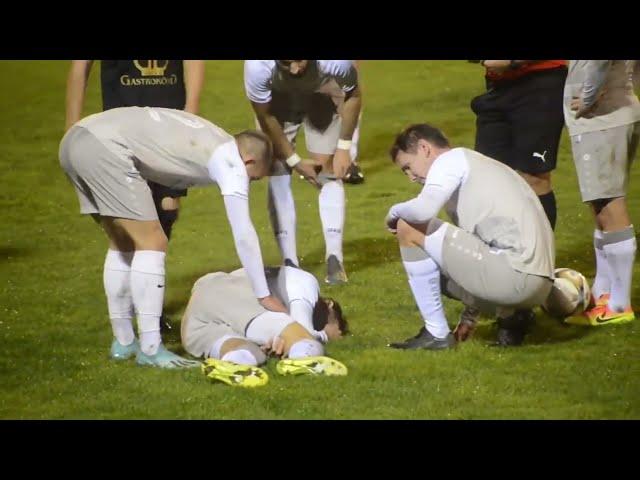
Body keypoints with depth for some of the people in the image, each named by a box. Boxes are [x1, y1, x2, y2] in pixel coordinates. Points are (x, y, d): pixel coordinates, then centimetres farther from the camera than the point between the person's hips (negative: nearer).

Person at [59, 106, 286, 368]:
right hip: (104, 148, -9)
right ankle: (150, 349, -5)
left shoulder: (208, 140, 26)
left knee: (122, 244, 20)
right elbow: (244, 235, 1)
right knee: (152, 243, -3)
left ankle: (123, 342, 24)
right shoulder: (231, 161, 2)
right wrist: (264, 296, 6)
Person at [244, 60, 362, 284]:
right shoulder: (257, 65, -41)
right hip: (277, 101, 0)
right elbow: (265, 117, -22)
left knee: (328, 172, -6)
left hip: (321, 98, 0)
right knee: (277, 172, -8)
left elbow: (353, 95, -16)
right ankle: (290, 262, -5)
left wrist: (344, 148, -15)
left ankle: (334, 259, -4)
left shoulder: (336, 62, -41)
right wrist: (295, 161, -16)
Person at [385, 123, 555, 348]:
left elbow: (424, 209, -19)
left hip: (516, 273, -10)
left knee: (409, 229, -2)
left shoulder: (451, 159, 1)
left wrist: (395, 212, 5)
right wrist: (469, 316, 36)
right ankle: (510, 316, 13)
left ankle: (436, 333, 2)